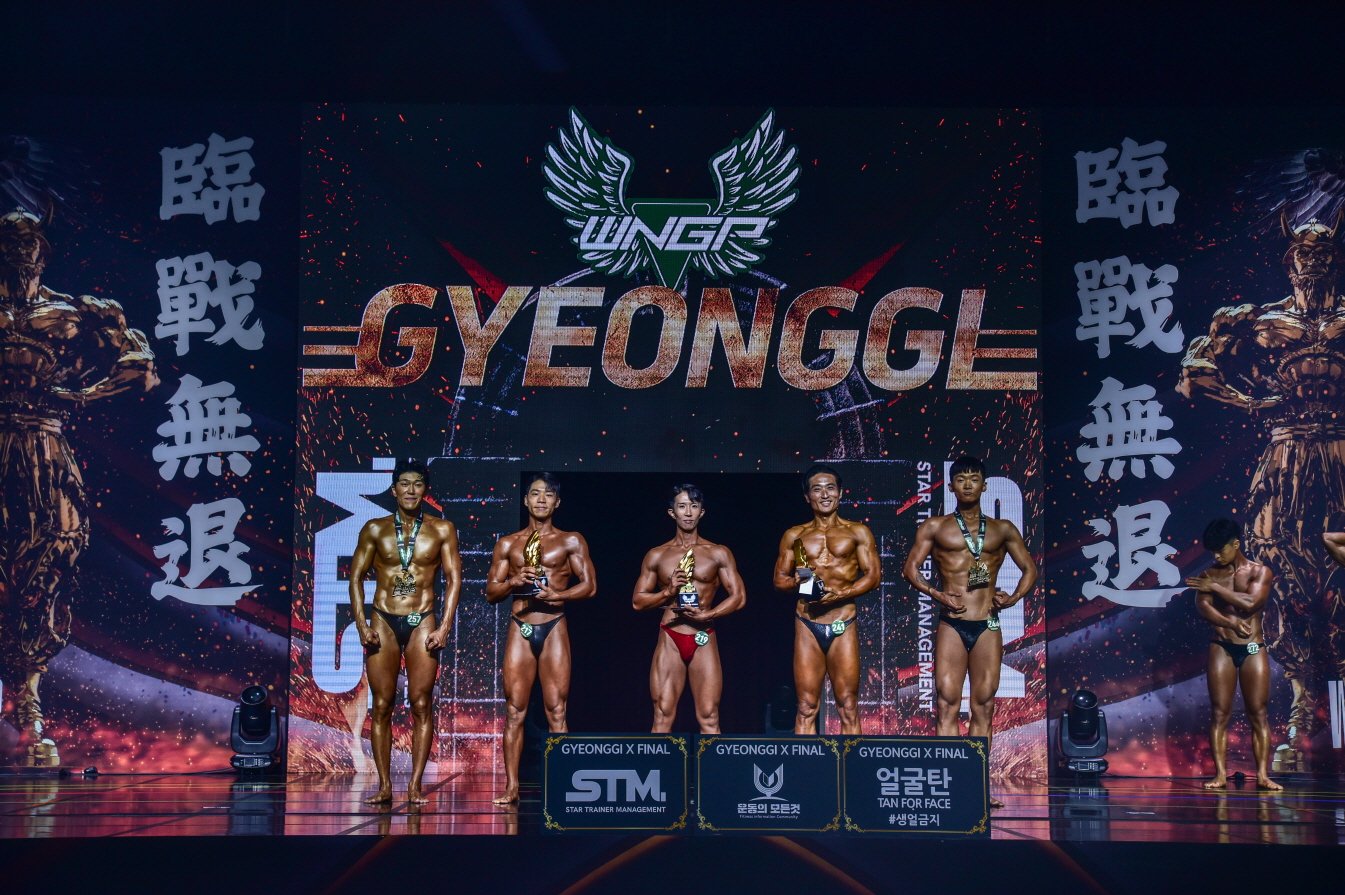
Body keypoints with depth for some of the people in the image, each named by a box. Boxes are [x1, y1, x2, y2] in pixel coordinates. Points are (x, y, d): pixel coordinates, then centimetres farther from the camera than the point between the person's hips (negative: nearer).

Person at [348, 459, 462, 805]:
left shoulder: (442, 530, 4)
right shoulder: (375, 529, 6)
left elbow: (454, 578, 2)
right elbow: (356, 576, 6)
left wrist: (444, 627, -7)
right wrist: (361, 624, -5)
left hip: (422, 622, -1)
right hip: (383, 621, 1)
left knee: (421, 705, -4)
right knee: (381, 705, 0)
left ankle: (415, 786, 0)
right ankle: (384, 786, 5)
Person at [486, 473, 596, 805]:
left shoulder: (571, 541, 7)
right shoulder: (508, 544, 13)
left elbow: (589, 585, 0)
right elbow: (491, 591, 12)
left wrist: (556, 594, -15)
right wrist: (513, 582, -8)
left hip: (554, 629, -2)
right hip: (519, 630, 2)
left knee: (556, 711, -3)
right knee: (514, 711, 1)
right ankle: (511, 787, 5)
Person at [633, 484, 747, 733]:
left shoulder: (719, 554, 6)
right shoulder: (656, 556, 9)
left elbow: (739, 597, 2)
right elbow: (638, 600, 9)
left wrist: (707, 614, -12)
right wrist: (668, 592, -9)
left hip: (704, 640, -1)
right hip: (670, 640, 1)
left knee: (709, 717, -2)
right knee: (662, 715, -2)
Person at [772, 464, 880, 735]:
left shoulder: (857, 532, 8)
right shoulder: (795, 536, 13)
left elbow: (873, 575, 1)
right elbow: (779, 578, 12)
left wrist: (841, 594, -14)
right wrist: (797, 583, -11)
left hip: (843, 626, -1)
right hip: (807, 626, 1)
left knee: (848, 707, 0)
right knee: (806, 707, 0)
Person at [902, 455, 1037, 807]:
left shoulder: (1003, 530, 13)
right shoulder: (935, 527, 8)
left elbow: (1030, 569, 17)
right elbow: (911, 567, 3)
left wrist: (1012, 598, -1)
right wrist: (937, 594, -12)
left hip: (988, 626, 2)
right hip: (951, 625, -2)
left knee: (983, 707, 2)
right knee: (948, 704, -7)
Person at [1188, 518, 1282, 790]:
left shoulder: (1260, 572, 2)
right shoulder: (1210, 574, 8)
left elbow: (1250, 603, -15)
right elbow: (1202, 607, -7)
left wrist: (1215, 588, -10)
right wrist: (1230, 622, -22)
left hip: (1253, 649, -1)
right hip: (1221, 648, 1)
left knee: (1258, 713, -2)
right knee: (1219, 714, -3)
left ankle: (1263, 774, -2)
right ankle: (1220, 775, -3)